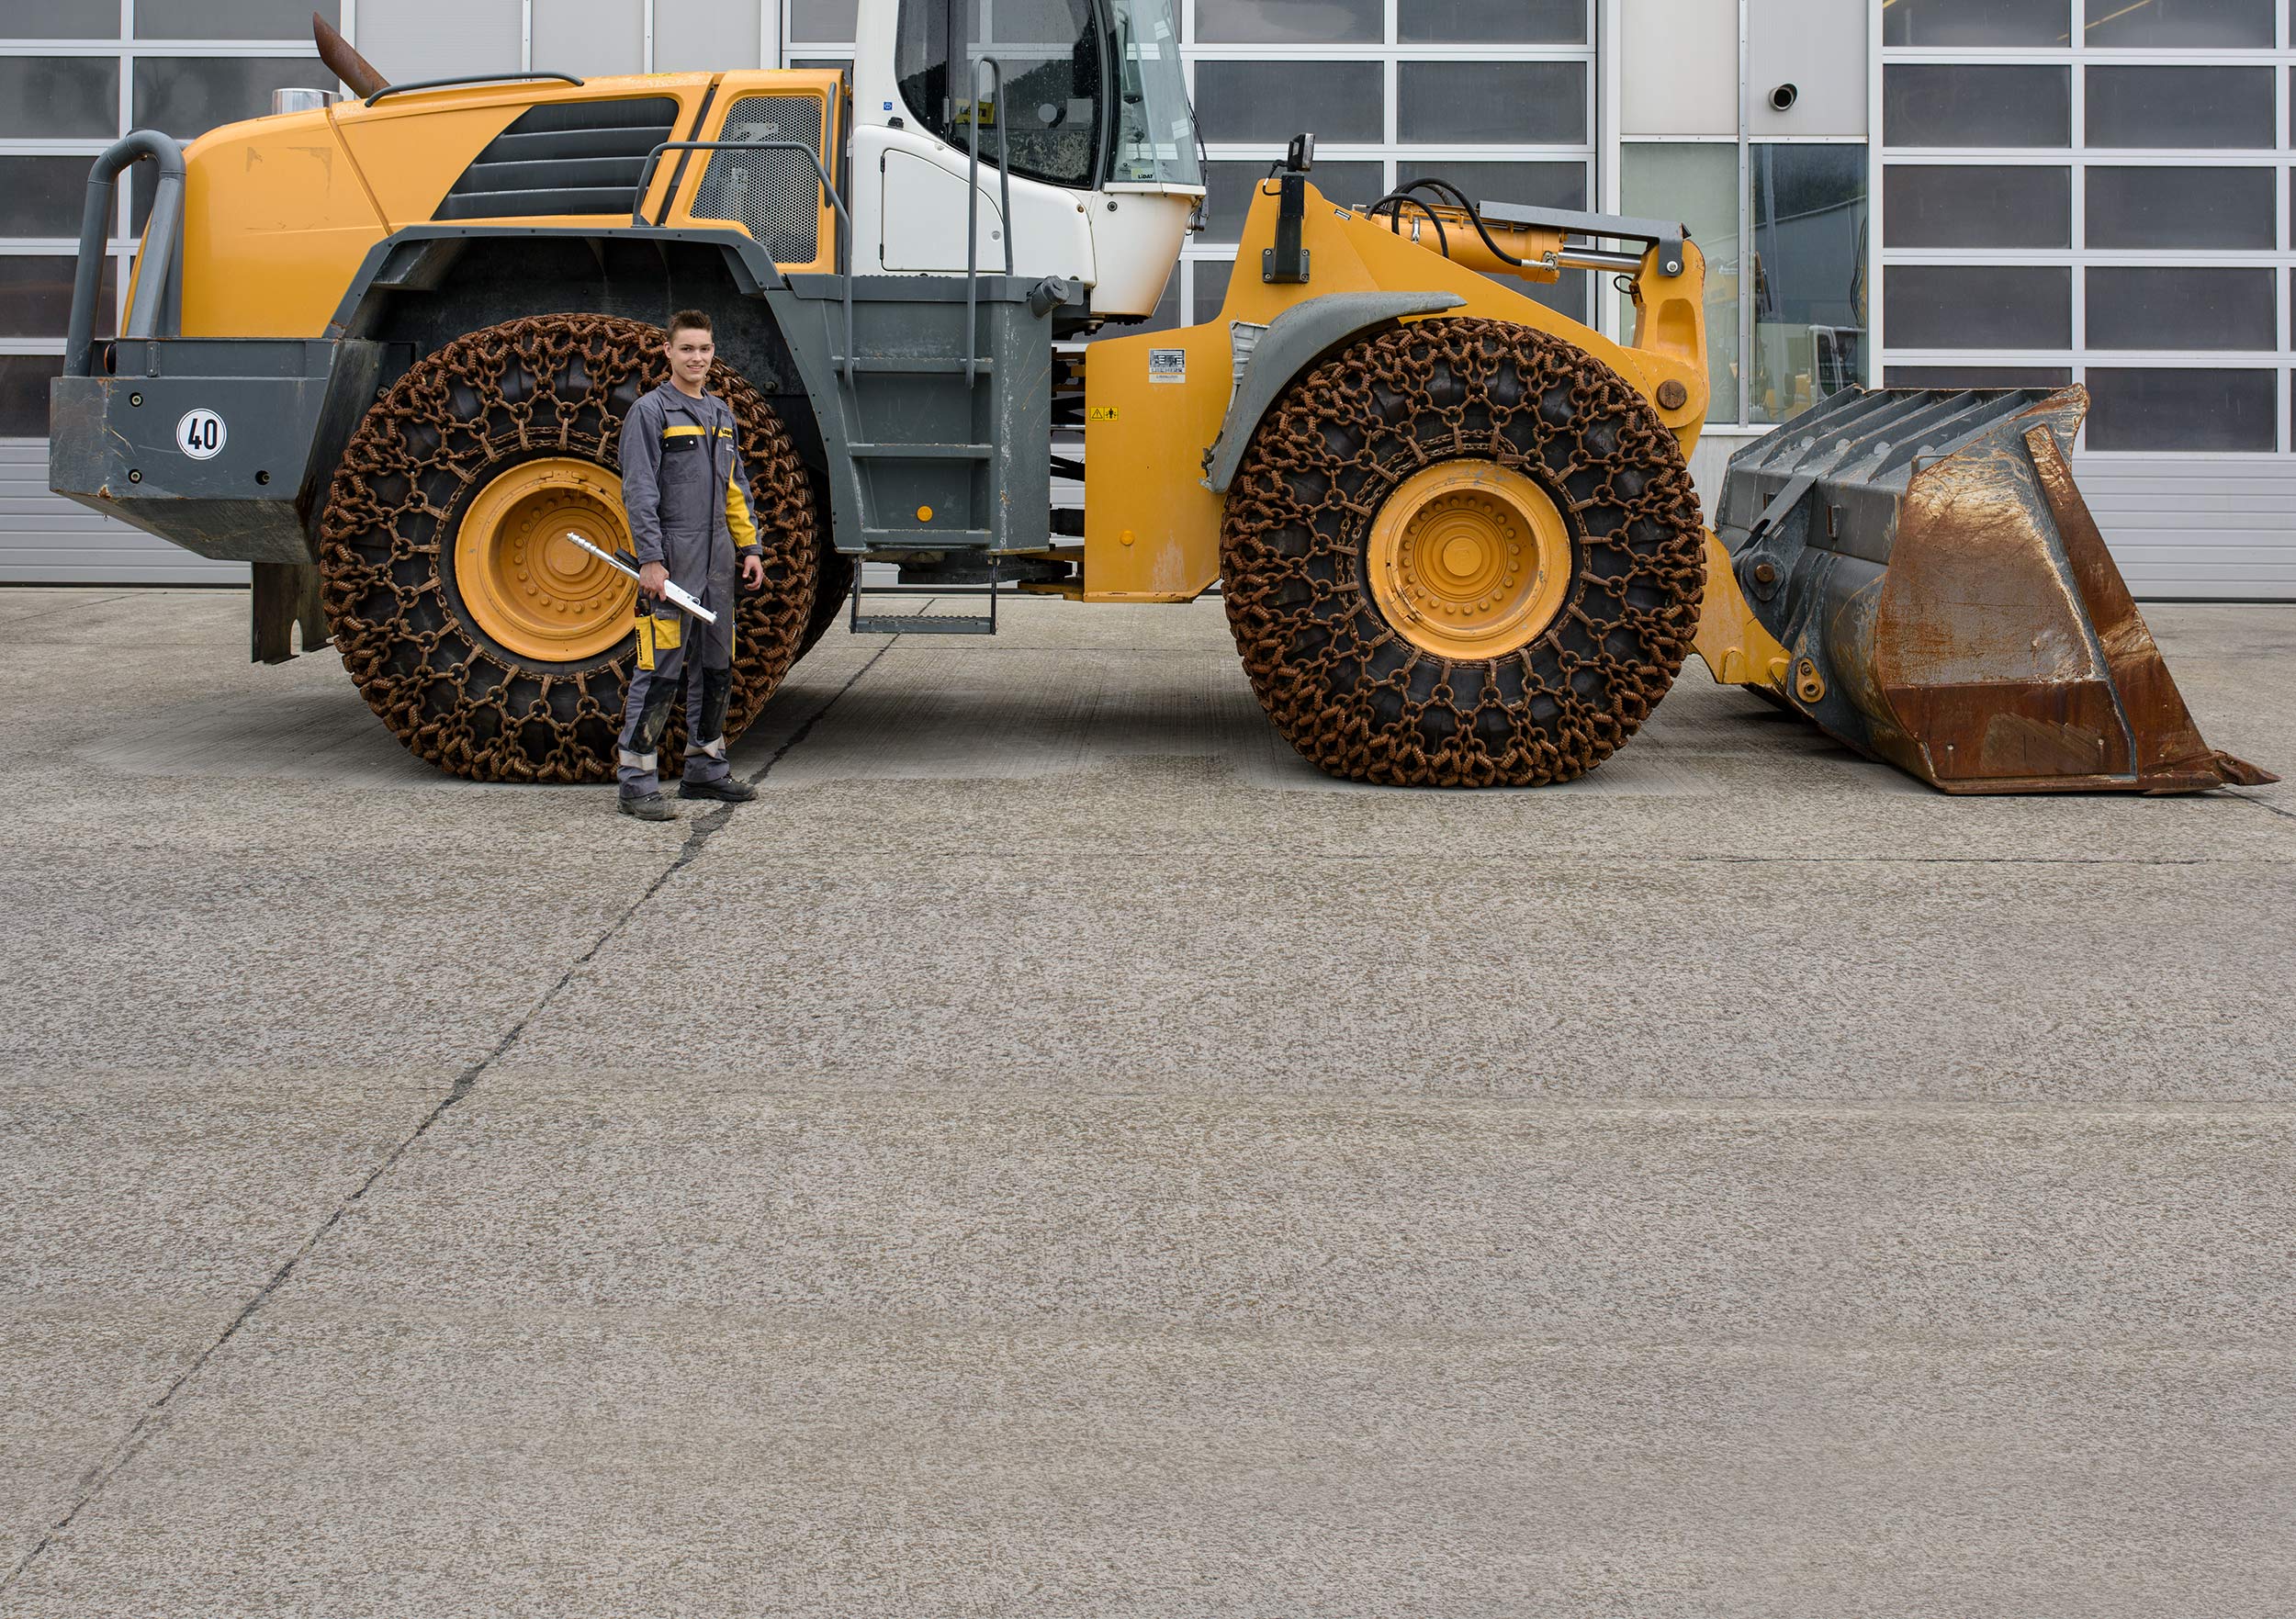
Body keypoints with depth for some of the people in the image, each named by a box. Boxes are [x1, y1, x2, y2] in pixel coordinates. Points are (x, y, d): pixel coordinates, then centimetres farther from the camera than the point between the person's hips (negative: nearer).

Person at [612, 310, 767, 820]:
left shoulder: (721, 414, 16)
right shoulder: (650, 412, -6)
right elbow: (639, 492, -12)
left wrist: (750, 547, 15)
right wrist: (651, 559, -18)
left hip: (716, 565, 8)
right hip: (671, 562, -8)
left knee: (716, 668, 13)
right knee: (660, 672, -9)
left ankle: (706, 768, 24)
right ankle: (636, 783, -7)